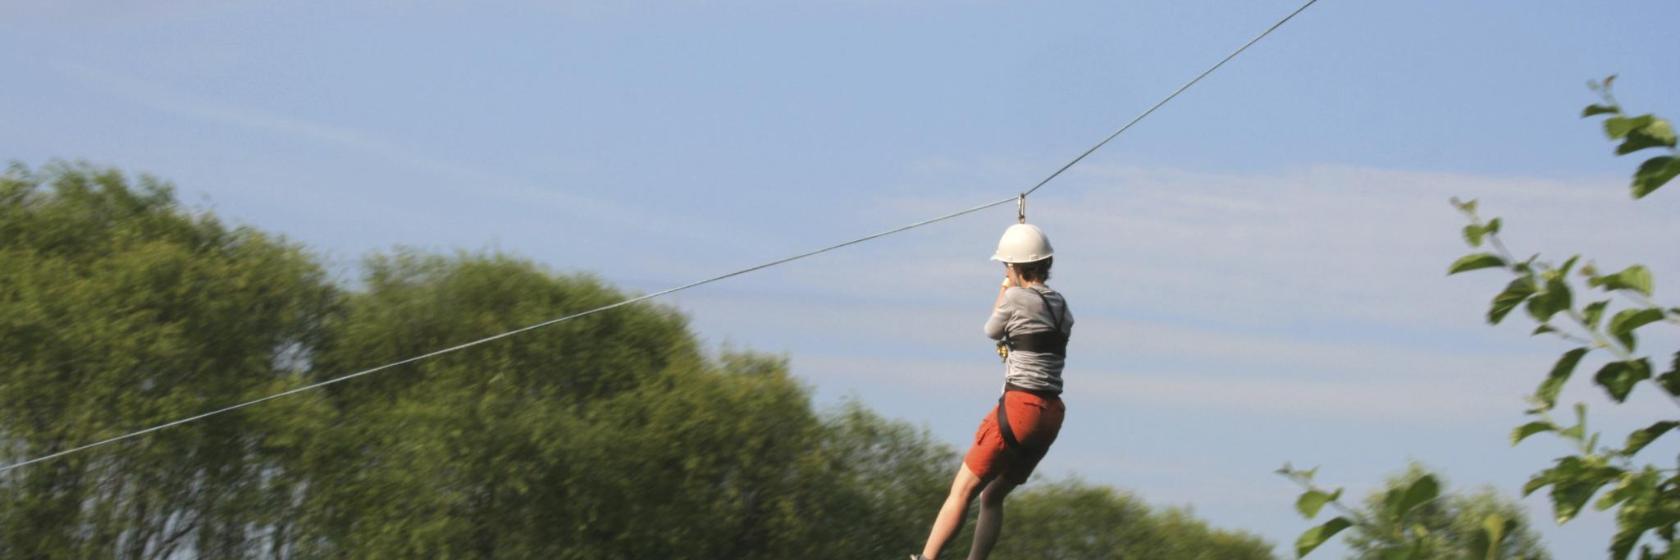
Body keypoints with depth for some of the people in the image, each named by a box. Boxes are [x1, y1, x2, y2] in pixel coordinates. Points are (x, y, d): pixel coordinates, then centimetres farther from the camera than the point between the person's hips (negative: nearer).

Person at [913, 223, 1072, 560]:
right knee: (992, 495, 17)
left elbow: (992, 331, 10)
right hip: (1052, 415, 8)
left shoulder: (1016, 298, -9)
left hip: (1020, 409, -8)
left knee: (962, 491, -5)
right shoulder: (1060, 305, 12)